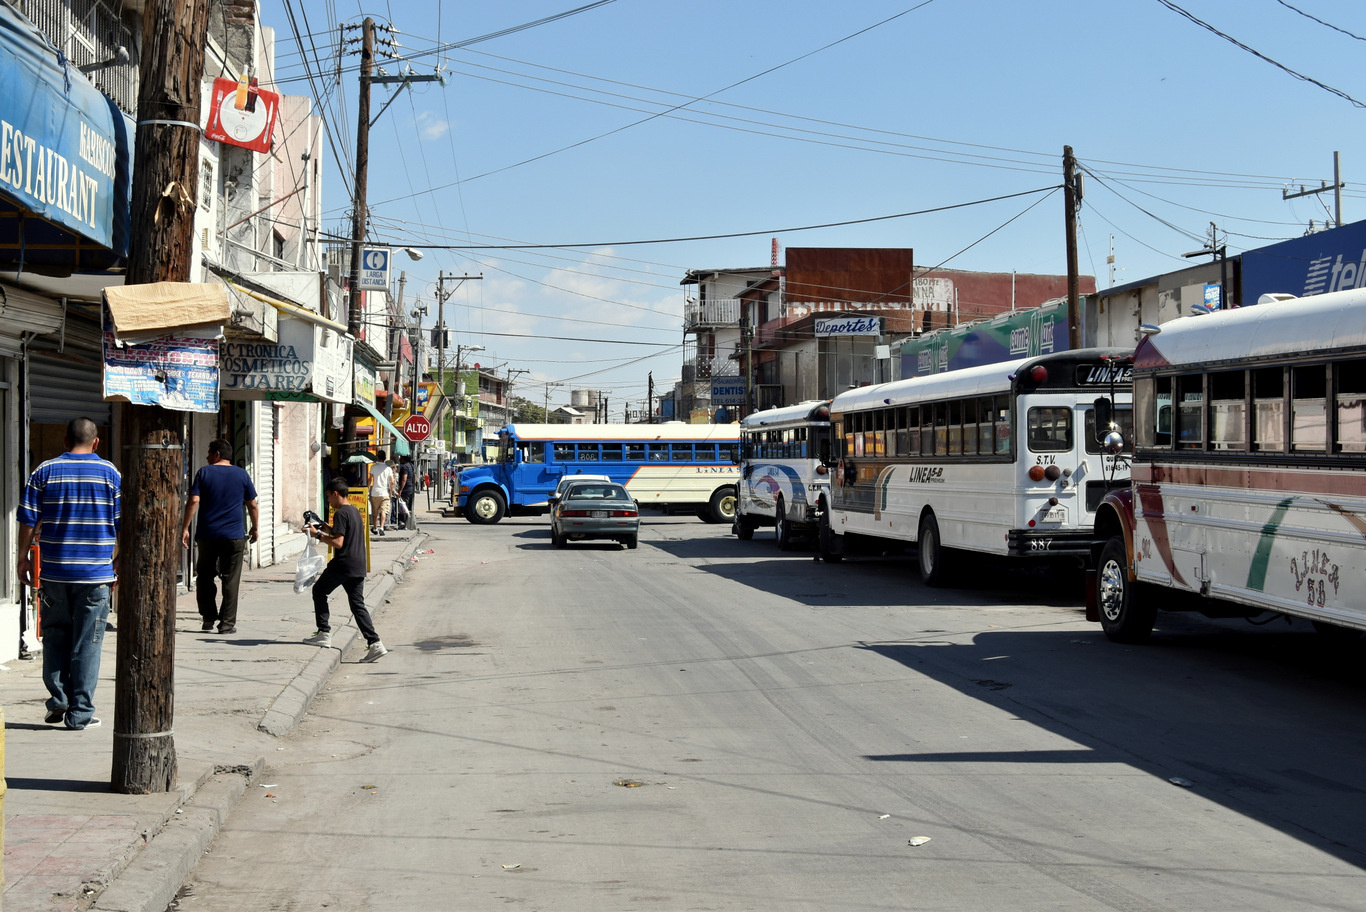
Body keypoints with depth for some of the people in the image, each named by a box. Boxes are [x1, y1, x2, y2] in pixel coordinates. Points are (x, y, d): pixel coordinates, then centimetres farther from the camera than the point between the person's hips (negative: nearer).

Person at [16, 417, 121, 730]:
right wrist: (120, 562, 12)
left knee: (55, 635, 16)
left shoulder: (45, 471, 2)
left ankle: (58, 699, 10)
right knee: (87, 642, 2)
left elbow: (28, 520, 0)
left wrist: (23, 558, 9)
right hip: (95, 572, -1)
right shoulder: (110, 473, 1)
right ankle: (80, 713, 3)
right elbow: (123, 524, 1)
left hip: (54, 571, 1)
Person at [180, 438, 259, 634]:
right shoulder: (241, 474, 4)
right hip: (234, 536, 0)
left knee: (205, 576, 14)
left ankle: (208, 617, 13)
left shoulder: (204, 473, 0)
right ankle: (227, 623, 1)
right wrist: (254, 528, 20)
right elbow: (252, 504, 7)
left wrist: (185, 528, -5)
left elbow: (194, 501, -9)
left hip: (207, 535, 0)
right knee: (231, 580, 3)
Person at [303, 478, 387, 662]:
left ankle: (324, 633, 11)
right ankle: (375, 644, -7)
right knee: (357, 604, 5)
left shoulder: (340, 514, -12)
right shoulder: (355, 511, 16)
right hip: (359, 566, 8)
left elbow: (338, 543, -20)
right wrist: (330, 530, 20)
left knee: (319, 591, 13)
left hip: (343, 565, -8)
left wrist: (318, 535, -11)